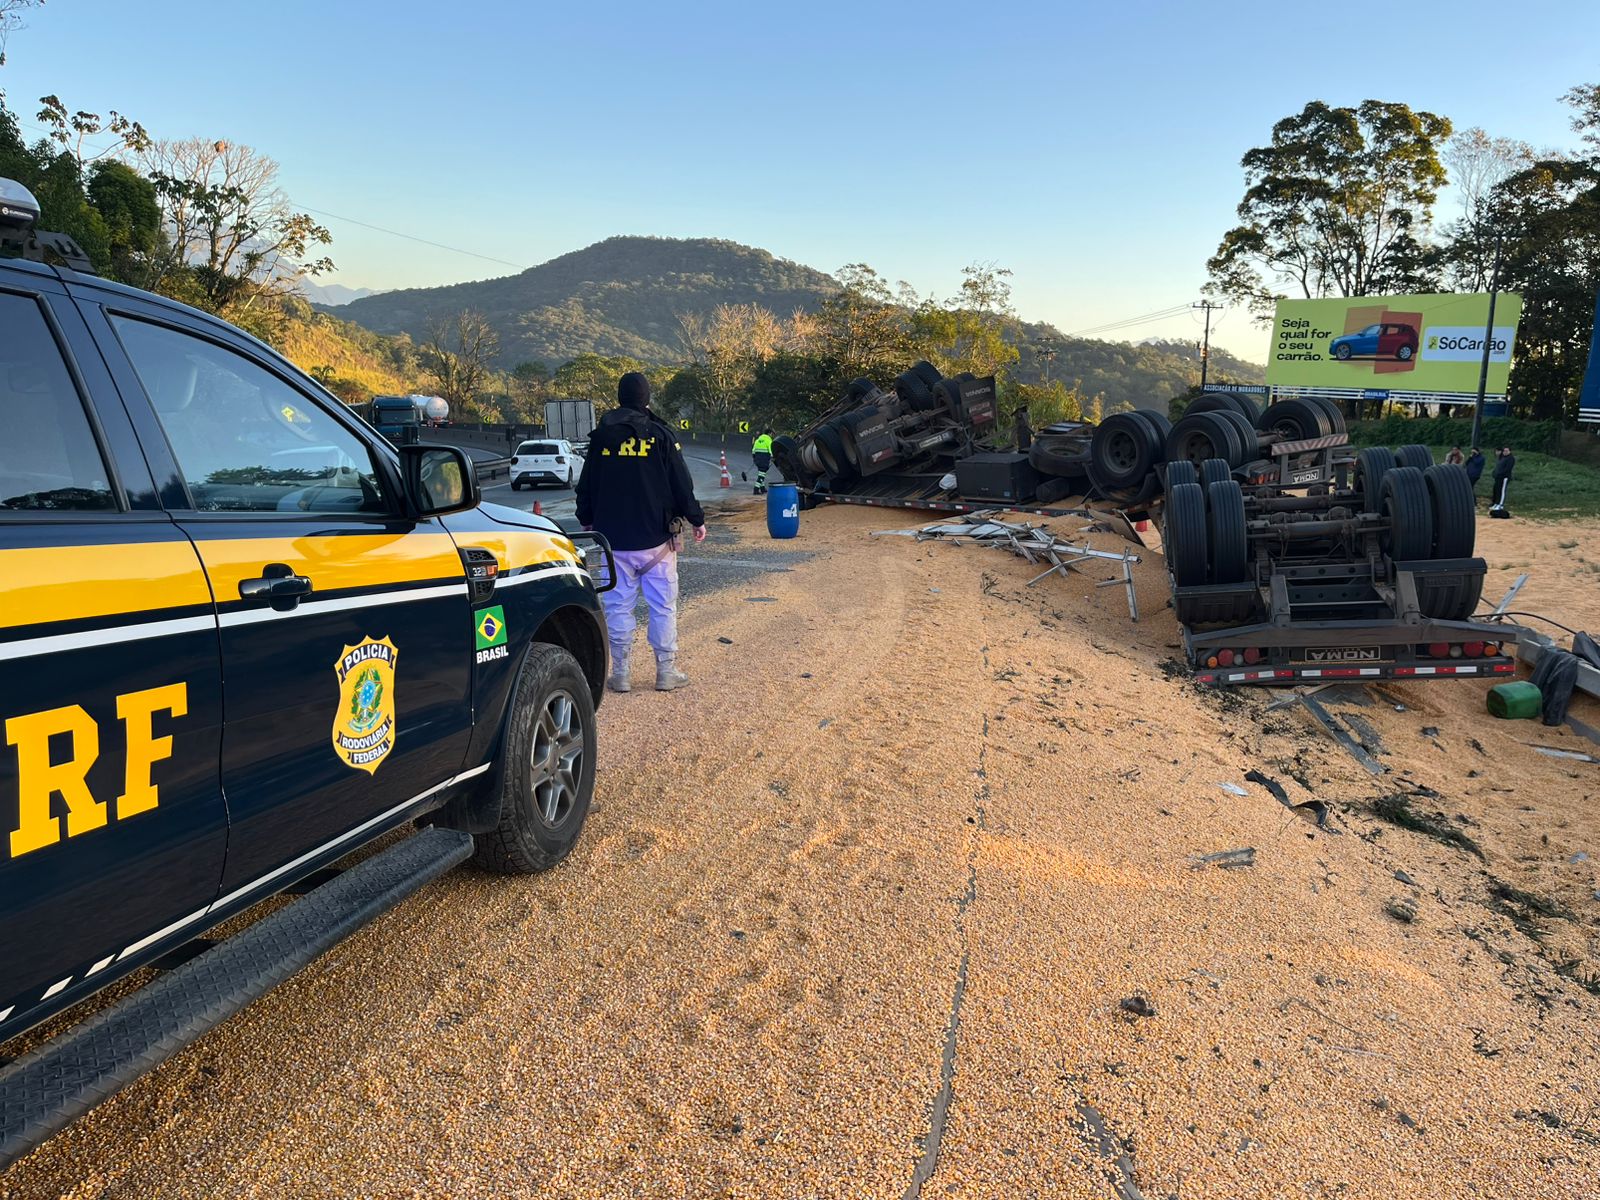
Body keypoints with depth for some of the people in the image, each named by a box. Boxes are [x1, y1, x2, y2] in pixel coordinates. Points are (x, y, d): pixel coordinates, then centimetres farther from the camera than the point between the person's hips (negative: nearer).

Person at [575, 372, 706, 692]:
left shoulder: (601, 437, 2)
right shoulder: (660, 436, -5)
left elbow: (586, 487, 10)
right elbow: (682, 486, -3)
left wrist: (586, 522, 26)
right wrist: (697, 520, 9)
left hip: (613, 538, 2)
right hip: (656, 539, -2)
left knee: (618, 606, 7)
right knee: (663, 606, 6)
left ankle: (620, 674, 9)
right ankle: (666, 672, 9)